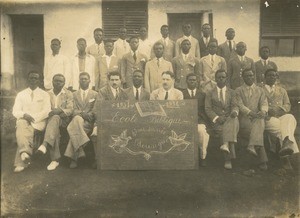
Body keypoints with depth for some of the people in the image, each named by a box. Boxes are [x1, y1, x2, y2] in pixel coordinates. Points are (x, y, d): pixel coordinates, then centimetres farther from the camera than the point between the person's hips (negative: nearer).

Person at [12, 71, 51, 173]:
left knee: (22, 130, -31)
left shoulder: (44, 95, 12)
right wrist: (24, 115, -14)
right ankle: (25, 152, -47)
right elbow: (15, 111, 9)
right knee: (21, 125, -35)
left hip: (38, 122, -2)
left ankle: (21, 162, -31)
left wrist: (32, 118, -15)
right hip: (23, 120, 2)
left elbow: (46, 112, -1)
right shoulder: (21, 94, 18)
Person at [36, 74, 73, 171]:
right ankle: (55, 159, -36)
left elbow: (70, 110, -2)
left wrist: (60, 110, -22)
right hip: (50, 119, 2)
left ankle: (45, 144, -55)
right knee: (54, 129, -35)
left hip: (63, 119, -2)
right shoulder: (47, 94, 17)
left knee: (55, 118, -38)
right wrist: (48, 113, -12)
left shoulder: (68, 94, 9)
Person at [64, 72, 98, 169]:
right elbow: (74, 110, 9)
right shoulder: (74, 94, 23)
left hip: (89, 121, -1)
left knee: (74, 128, -35)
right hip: (76, 119, 1)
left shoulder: (95, 94, 19)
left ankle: (73, 157, -36)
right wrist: (82, 113, -14)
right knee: (77, 119, -38)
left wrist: (88, 115, -14)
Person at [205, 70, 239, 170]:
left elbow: (234, 105, 5)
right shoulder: (210, 93, 14)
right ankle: (228, 159, -34)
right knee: (223, 130, -31)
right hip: (217, 120, -1)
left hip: (230, 118, 1)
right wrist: (217, 117, -15)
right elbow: (207, 109, 4)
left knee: (233, 121, -36)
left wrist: (235, 111, -22)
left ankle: (226, 145, -48)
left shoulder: (231, 92, 18)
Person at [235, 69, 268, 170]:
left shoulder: (260, 90, 20)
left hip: (258, 117, 2)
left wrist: (263, 111, -20)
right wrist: (250, 113, -21)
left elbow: (264, 103, 6)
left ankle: (252, 146, -51)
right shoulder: (238, 90, 13)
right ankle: (262, 160, -31)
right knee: (258, 130, -30)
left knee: (259, 122, -36)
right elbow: (240, 105, -2)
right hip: (244, 118, -1)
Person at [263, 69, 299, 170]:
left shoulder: (281, 90, 30)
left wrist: (281, 109, -6)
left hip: (282, 116, 2)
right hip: (268, 118, -2)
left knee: (290, 118, -36)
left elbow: (287, 105, 18)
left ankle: (286, 144, -61)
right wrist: (267, 110, -14)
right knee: (280, 129, -35)